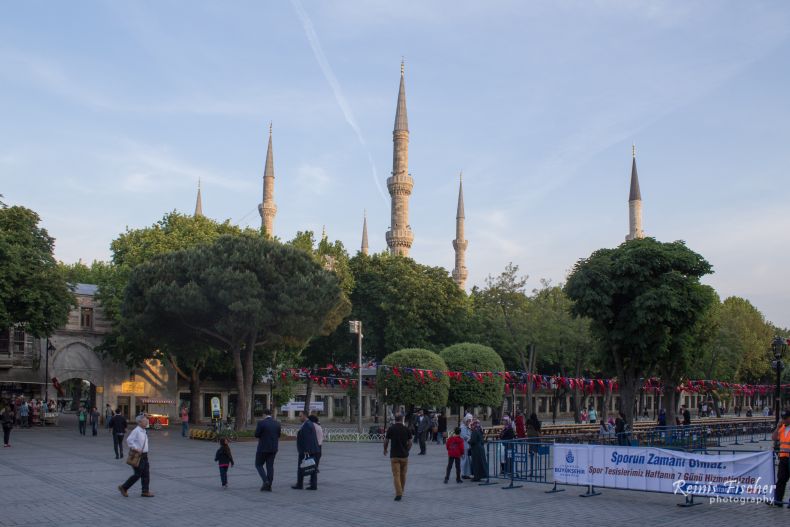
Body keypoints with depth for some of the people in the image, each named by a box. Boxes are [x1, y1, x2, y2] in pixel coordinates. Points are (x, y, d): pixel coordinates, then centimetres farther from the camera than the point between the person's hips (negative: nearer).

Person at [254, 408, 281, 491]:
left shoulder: (261, 423, -13)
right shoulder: (277, 424, 4)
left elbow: (256, 435, -10)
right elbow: (278, 436, 9)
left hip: (263, 448, -5)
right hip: (273, 448, 5)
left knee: (258, 465, 9)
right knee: (270, 466, 10)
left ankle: (265, 481, -8)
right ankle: (269, 486, 9)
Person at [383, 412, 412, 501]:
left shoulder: (391, 429, -7)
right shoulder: (407, 429, -2)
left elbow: (386, 441, 0)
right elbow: (410, 443, 2)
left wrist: (385, 450, 19)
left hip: (394, 455, -2)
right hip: (404, 455, 2)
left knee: (396, 475, -4)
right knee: (403, 475, 17)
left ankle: (398, 493, -15)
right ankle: (401, 492, 31)